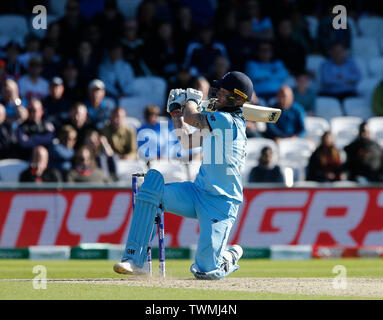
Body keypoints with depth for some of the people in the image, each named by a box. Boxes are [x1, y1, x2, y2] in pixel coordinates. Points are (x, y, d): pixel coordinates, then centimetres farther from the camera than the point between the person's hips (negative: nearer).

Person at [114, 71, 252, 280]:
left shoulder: (227, 121, -15)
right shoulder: (216, 121, 14)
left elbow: (190, 118, -11)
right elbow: (187, 142, 26)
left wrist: (191, 99, 10)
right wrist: (175, 111, 17)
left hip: (221, 203, -8)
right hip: (197, 193, 8)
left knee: (206, 270, -17)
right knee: (153, 180, -19)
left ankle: (229, 256, 24)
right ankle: (135, 259, -20)